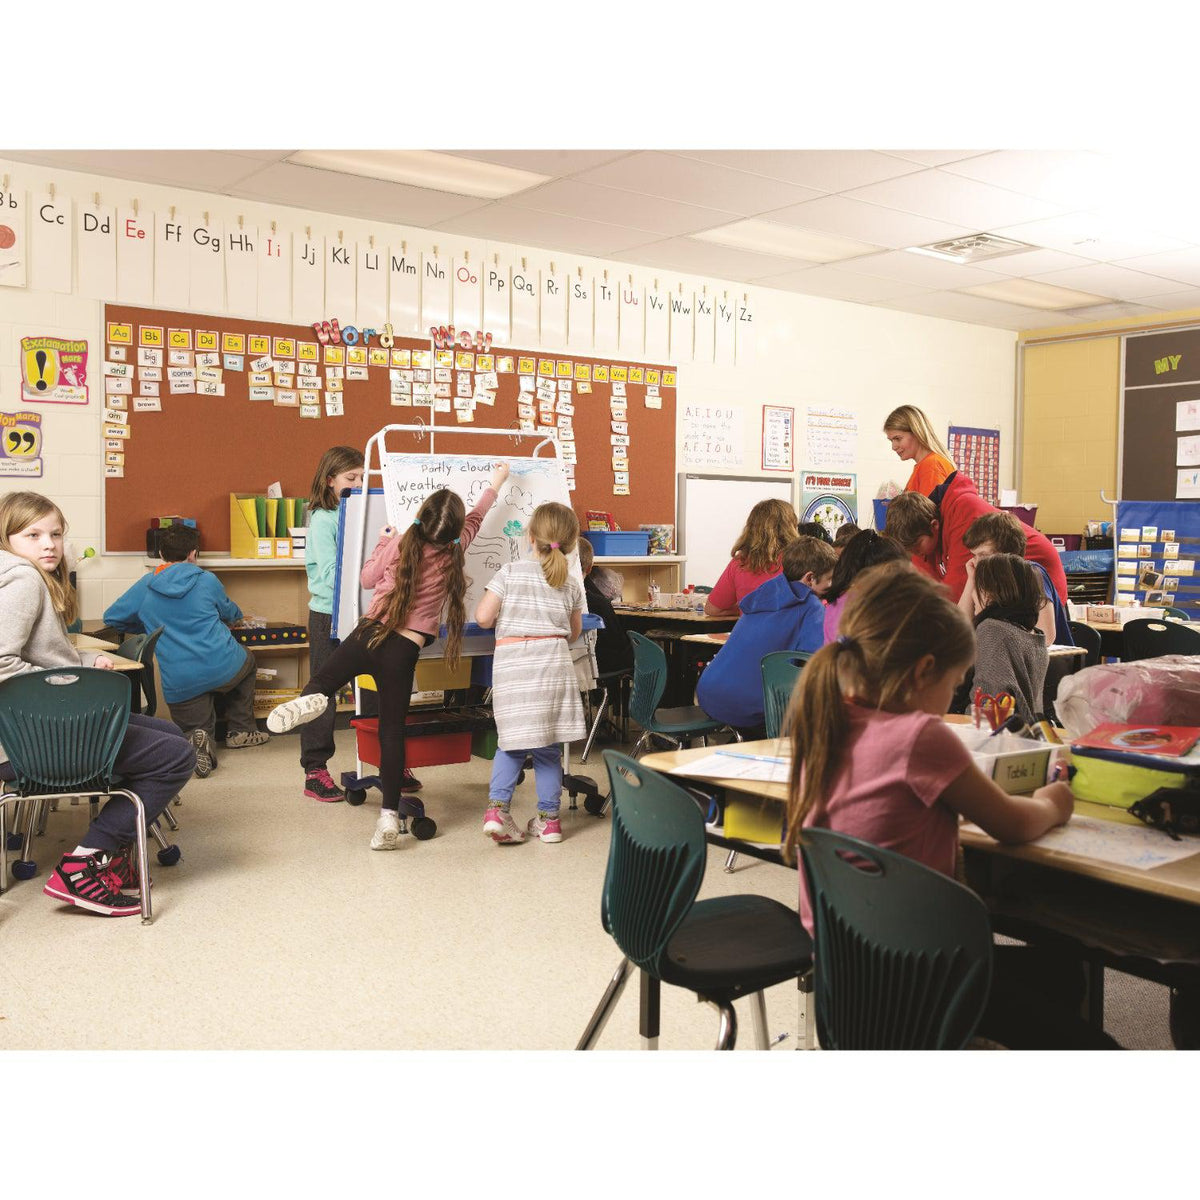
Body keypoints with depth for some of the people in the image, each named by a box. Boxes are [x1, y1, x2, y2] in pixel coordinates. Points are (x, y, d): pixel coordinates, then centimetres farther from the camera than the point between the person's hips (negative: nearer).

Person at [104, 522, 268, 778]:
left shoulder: (145, 586, 5)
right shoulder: (207, 580, 2)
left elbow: (111, 617, 16)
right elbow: (229, 613, 21)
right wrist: (237, 613, 46)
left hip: (180, 685, 1)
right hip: (223, 668, 0)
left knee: (194, 727, 21)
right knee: (247, 659, 34)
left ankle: (198, 740, -17)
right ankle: (240, 730, 29)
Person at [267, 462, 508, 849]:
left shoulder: (400, 544, 1)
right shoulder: (452, 554, 3)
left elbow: (368, 578, 17)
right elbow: (474, 519, 21)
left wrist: (384, 541, 30)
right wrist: (495, 484, 37)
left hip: (369, 633, 0)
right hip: (404, 651, 0)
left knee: (323, 679, 16)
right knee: (392, 730, 5)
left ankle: (310, 698, -22)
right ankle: (389, 816, 2)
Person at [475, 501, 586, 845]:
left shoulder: (510, 572, 0)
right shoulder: (571, 585, 9)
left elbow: (483, 617, -3)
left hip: (511, 663, -1)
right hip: (553, 661, 2)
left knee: (511, 743, 11)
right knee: (548, 747, 10)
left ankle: (497, 807, -3)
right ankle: (549, 818, 14)